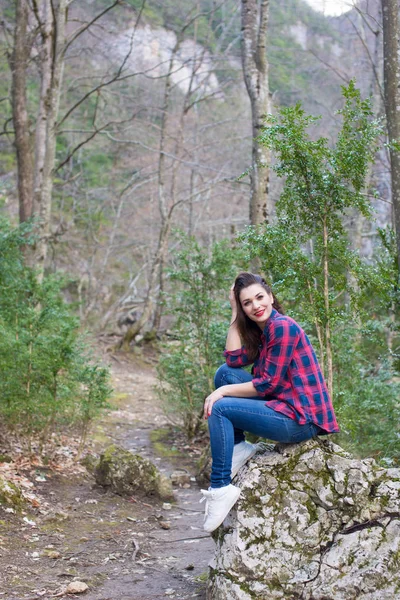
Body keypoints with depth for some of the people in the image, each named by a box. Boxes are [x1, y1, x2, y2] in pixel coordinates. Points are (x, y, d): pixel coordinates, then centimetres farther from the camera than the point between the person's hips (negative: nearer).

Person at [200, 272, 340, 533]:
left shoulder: (282, 327, -15)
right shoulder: (262, 329, 13)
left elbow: (269, 384, -17)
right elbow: (235, 359, 1)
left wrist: (224, 391, -10)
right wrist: (235, 313, 1)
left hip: (301, 419, -10)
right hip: (283, 405, 10)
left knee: (219, 409, -15)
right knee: (225, 372, 5)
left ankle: (221, 488, -11)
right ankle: (239, 448, 7)